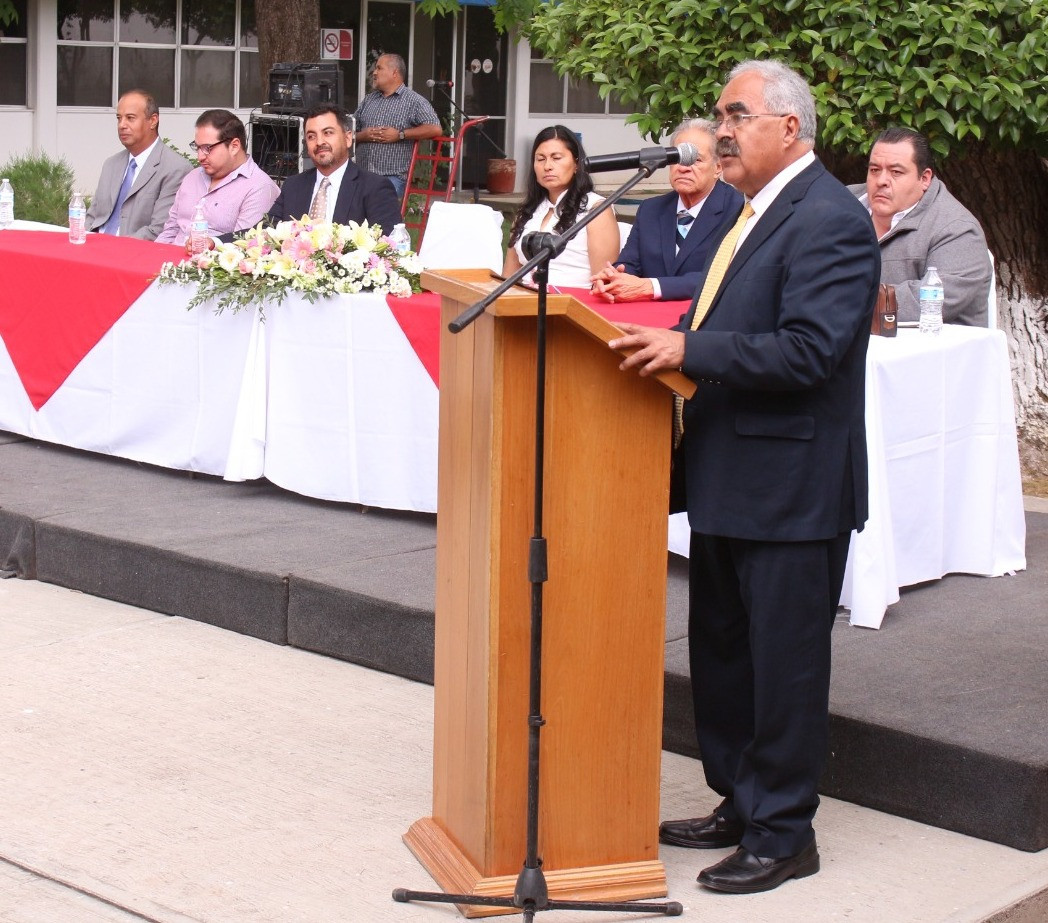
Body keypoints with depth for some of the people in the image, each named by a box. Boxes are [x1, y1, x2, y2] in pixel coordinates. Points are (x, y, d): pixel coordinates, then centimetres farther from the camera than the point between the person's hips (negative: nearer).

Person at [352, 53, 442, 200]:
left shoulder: (414, 100, 2)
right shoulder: (369, 100, 21)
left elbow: (435, 129, -10)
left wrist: (400, 135, -12)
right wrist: (363, 136, -3)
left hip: (393, 177, -5)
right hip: (362, 175, 5)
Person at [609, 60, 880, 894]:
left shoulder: (830, 221, -17)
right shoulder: (756, 212, 14)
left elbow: (807, 351, -26)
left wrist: (689, 349, -27)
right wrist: (669, 343, 4)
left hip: (790, 488, -10)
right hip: (729, 477, 10)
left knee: (784, 661, 2)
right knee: (720, 651, 18)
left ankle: (783, 834, 14)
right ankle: (739, 804, 32)